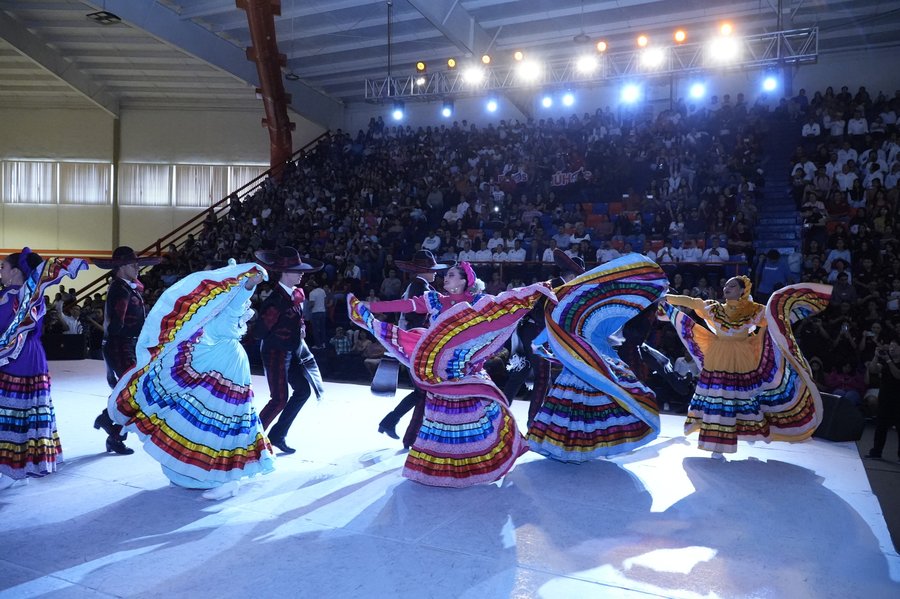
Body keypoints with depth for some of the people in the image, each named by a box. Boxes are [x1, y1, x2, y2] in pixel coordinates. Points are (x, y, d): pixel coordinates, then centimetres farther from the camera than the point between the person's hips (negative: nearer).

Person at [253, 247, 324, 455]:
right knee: (280, 399, -7)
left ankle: (277, 436, 22)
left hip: (292, 352, 9)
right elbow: (259, 332, -22)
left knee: (303, 391, 11)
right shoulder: (275, 299, -23)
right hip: (276, 352, -9)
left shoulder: (296, 294, 3)